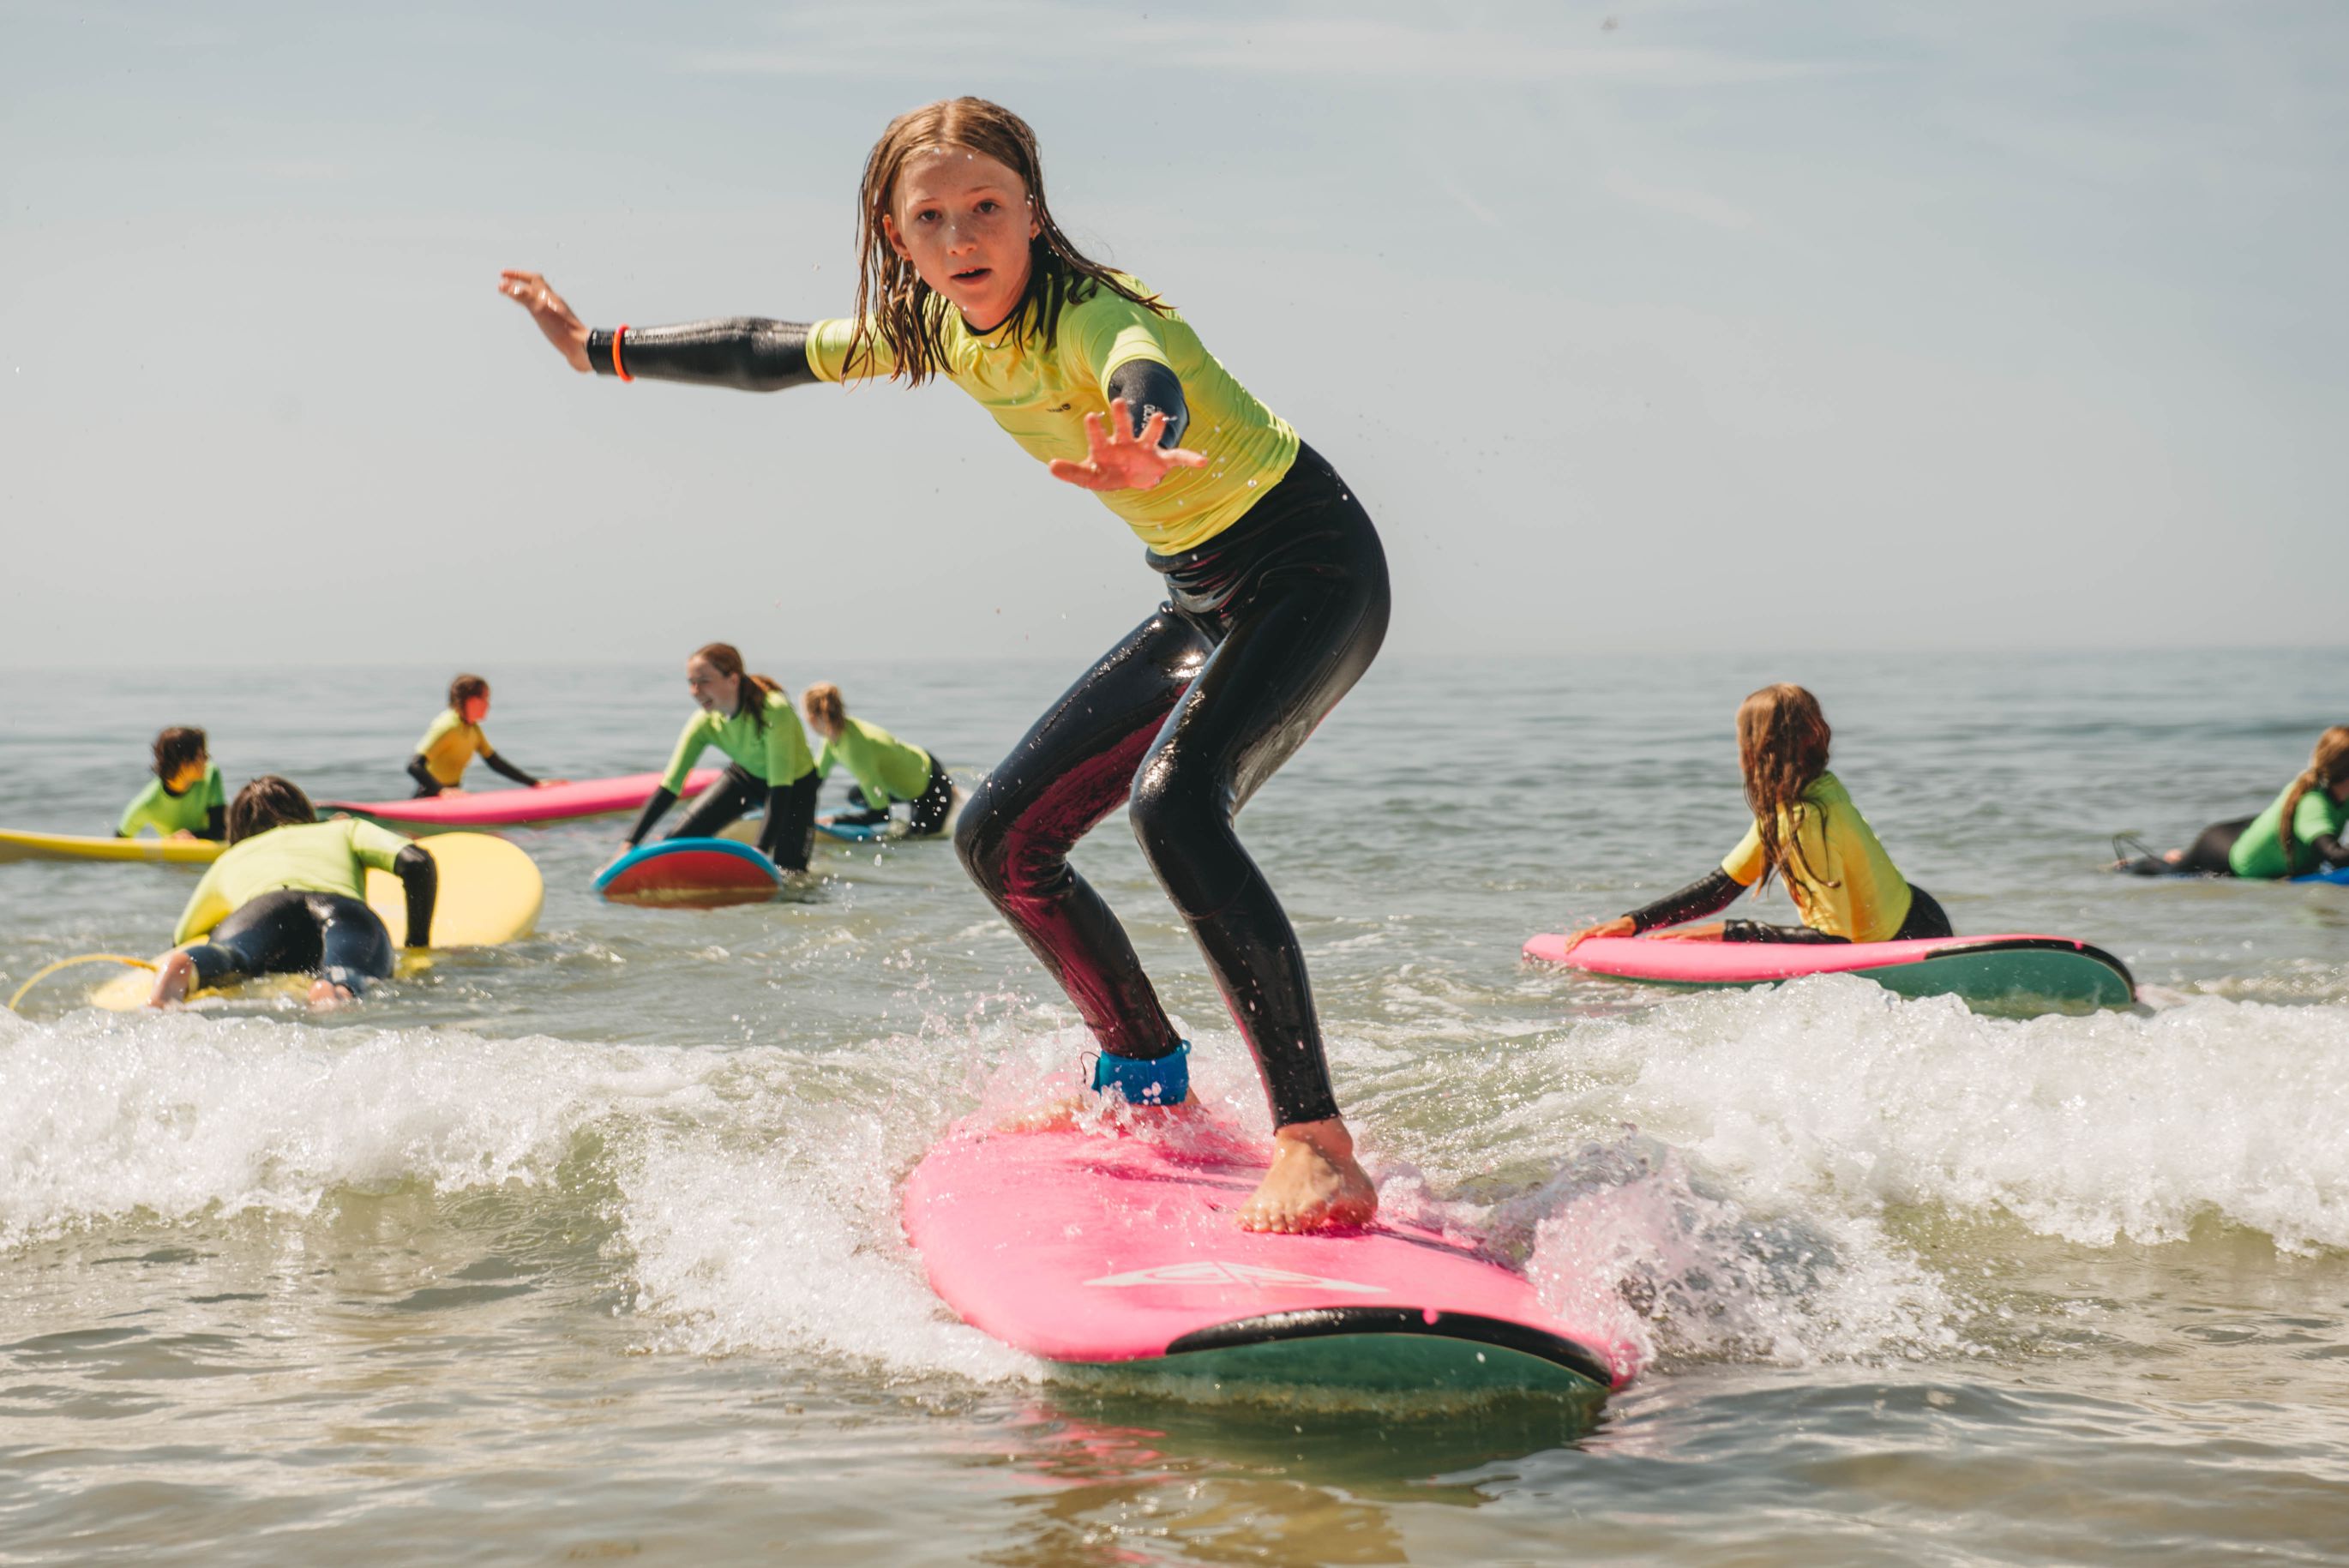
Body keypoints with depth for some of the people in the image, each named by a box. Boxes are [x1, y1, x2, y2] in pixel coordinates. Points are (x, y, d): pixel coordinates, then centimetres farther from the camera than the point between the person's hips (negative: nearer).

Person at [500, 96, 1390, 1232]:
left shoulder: (1089, 313, -27)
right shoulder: (940, 327, -2)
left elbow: (1151, 383, -52)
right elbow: (774, 353, 15)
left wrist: (1141, 445, -76)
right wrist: (602, 350, 23)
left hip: (1311, 567, -9)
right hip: (1202, 596, 9)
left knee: (1172, 800, -34)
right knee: (1002, 839, 8)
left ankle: (1319, 1150, -36)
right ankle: (1150, 1081, 27)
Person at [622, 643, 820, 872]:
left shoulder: (774, 711, -38)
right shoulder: (705, 724, -22)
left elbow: (780, 787, -40)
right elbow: (669, 786, -21)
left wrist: (761, 850, -49)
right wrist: (630, 842, -29)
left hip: (795, 785, -4)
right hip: (746, 776, 4)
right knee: (678, 845, -7)